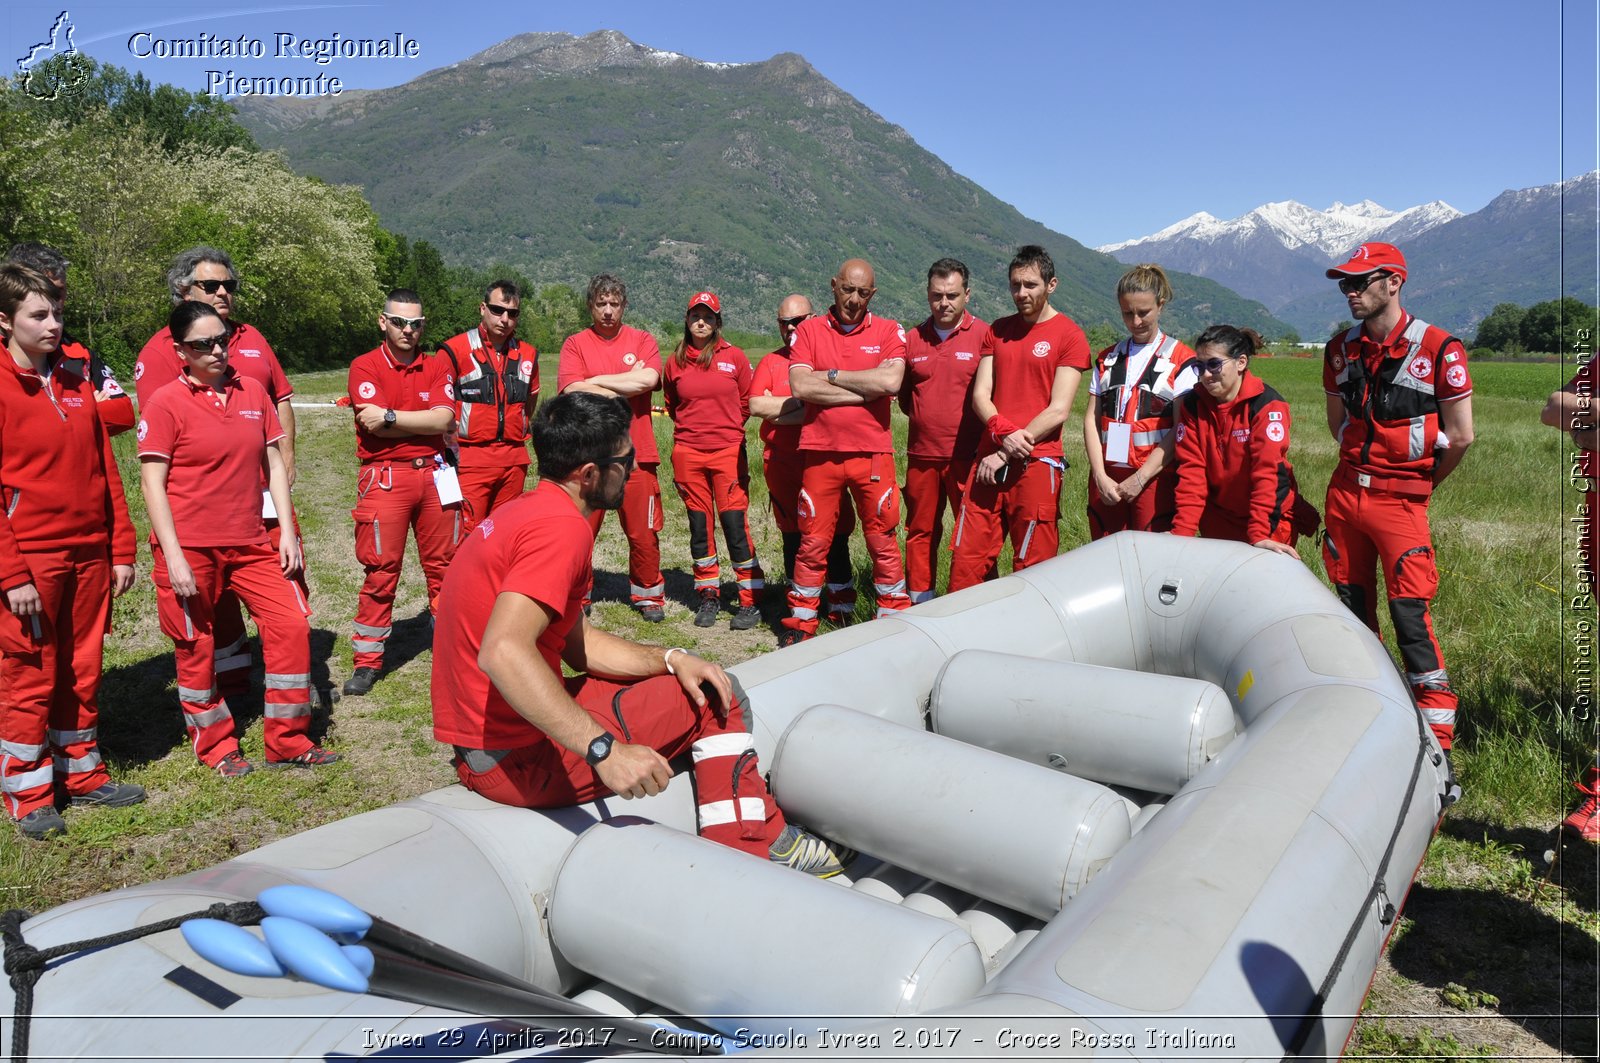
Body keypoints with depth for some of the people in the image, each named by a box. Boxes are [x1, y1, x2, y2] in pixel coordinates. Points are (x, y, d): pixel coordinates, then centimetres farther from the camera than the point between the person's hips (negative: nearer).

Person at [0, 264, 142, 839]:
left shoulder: (77, 385, 10)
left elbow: (105, 473, 12)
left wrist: (121, 550, 8)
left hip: (90, 555, 5)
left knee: (82, 671, 13)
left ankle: (81, 774, 26)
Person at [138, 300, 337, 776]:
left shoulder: (253, 393, 6)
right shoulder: (165, 403, -6)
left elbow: (274, 464, 10)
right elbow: (152, 483, -8)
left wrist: (287, 530, 4)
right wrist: (172, 555, -14)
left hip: (250, 541, 4)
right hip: (190, 546, -4)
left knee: (291, 623, -2)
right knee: (197, 646, 7)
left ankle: (288, 741, 11)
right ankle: (215, 747, 25)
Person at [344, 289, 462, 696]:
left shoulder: (437, 367, 9)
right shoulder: (365, 367, 0)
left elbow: (444, 419, -7)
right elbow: (385, 425, -14)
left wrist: (390, 417, -11)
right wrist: (424, 421, -7)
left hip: (434, 475, 3)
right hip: (385, 478, -3)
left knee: (443, 564, 10)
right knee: (380, 570, -1)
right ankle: (368, 660, 9)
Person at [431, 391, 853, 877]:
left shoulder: (524, 512, 9)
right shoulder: (562, 527, -22)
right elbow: (502, 653, -36)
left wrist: (670, 659, -1)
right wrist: (605, 750, -38)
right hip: (518, 759, -10)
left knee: (706, 685, 18)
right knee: (708, 701, 2)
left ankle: (748, 844, 19)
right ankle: (760, 848, 14)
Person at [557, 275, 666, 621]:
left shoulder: (642, 340, 7)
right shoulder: (575, 344, 6)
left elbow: (649, 379, -12)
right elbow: (571, 391, -10)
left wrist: (597, 381, -6)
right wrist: (624, 389, -7)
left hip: (636, 453, 0)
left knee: (643, 533, 5)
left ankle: (648, 595, 21)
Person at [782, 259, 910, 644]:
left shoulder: (889, 331, 6)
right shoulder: (809, 331, 7)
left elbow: (890, 381, -12)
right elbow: (801, 386, -8)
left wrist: (832, 374, -6)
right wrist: (865, 392, -8)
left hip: (873, 453, 0)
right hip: (820, 453, 1)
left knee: (883, 542, 5)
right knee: (812, 542, 6)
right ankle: (801, 623, 18)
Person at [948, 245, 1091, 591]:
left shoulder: (1069, 335, 0)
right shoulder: (997, 331, 16)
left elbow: (1058, 410, -7)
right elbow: (980, 395, 9)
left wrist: (1005, 455, -10)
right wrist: (1003, 431, -12)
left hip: (1037, 463, -4)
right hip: (989, 461, 5)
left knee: (1031, 570, 0)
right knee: (966, 562, 3)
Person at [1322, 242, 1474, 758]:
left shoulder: (1439, 349, -10)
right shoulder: (1341, 349, 7)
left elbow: (1461, 436, -6)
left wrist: (1418, 481, 6)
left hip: (1400, 501, -5)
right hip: (1344, 492, 5)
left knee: (1410, 613, -8)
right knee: (1353, 607, 12)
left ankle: (1437, 737, 1)